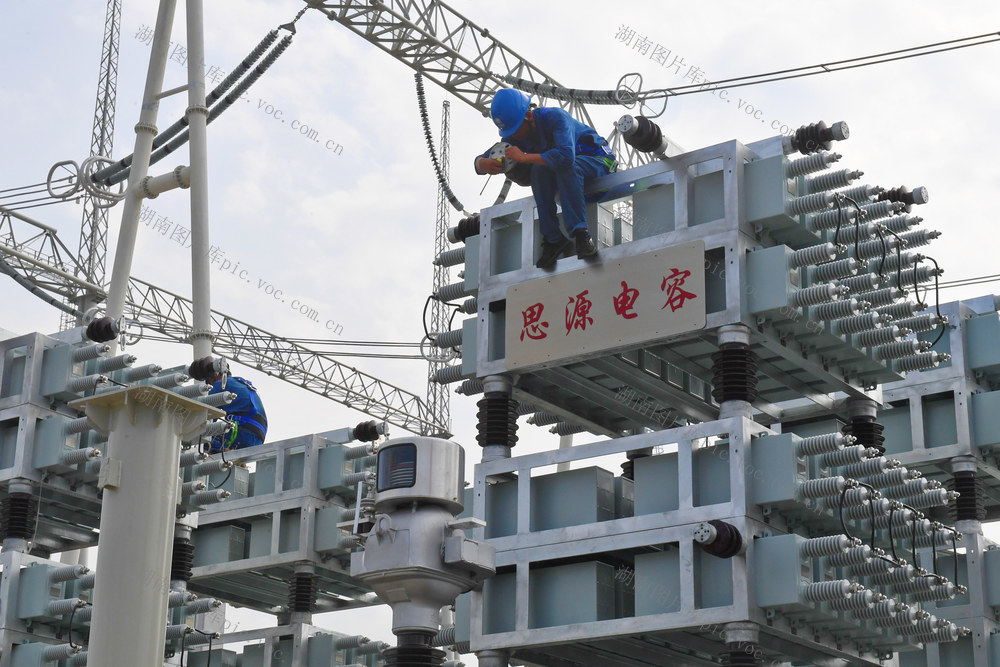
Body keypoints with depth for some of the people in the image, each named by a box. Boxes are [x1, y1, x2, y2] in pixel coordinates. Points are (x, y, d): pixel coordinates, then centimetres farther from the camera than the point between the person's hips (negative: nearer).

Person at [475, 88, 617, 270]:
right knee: (539, 169, -26)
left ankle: (581, 233, -41)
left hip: (598, 160, -6)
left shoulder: (555, 117, -28)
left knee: (566, 166, -38)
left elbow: (566, 156, -45)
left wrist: (524, 157, -41)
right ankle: (553, 239, -23)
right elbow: (480, 161, -4)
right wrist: (483, 164, -30)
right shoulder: (516, 136, -7)